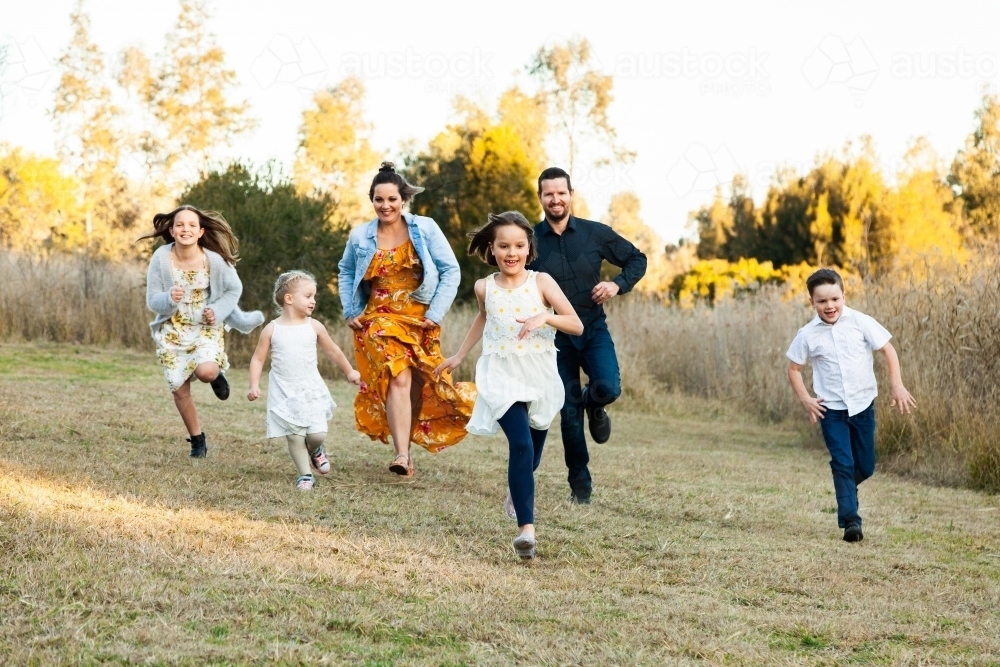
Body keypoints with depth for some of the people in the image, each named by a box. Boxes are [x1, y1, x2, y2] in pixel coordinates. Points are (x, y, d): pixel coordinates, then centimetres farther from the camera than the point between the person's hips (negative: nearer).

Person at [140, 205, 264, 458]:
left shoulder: (214, 260, -17)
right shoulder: (161, 258, -16)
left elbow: (234, 289, 0)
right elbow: (152, 301, -10)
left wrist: (218, 312, -15)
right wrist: (169, 299, -32)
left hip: (206, 328, -1)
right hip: (173, 331, 2)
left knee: (205, 371, -28)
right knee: (179, 389, 3)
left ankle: (217, 375, 11)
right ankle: (197, 440, 25)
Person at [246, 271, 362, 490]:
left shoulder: (314, 327, 0)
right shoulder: (272, 329, -5)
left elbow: (332, 351, 14)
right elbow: (258, 359, 1)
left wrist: (349, 372, 23)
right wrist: (254, 385, -9)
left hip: (311, 391, 1)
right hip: (284, 393, -1)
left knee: (317, 434, -8)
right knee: (295, 437, -2)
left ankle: (315, 450, 27)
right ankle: (305, 475, 13)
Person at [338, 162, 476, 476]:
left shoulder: (425, 229, -3)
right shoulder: (360, 236, 3)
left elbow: (450, 270, -2)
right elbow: (346, 272, 20)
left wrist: (436, 313, -8)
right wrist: (350, 311, 8)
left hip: (421, 321, 1)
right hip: (380, 320, -1)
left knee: (417, 386, 5)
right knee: (398, 379, -20)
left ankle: (406, 446, 20)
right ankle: (402, 453, -27)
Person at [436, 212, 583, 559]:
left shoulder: (541, 282, -6)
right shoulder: (485, 288, 1)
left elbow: (577, 326, -10)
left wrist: (546, 317, -27)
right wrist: (459, 356, 29)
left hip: (539, 377, 1)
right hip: (503, 377, -1)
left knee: (533, 452, 17)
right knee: (521, 445, -21)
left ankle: (517, 492, 52)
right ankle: (526, 528, -25)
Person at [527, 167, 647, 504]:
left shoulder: (596, 233, -2)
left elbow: (637, 260, 7)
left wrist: (618, 284, -11)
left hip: (594, 328, 0)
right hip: (555, 334, 0)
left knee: (608, 387, -24)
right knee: (569, 412, 1)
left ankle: (594, 404, 15)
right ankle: (580, 484, 17)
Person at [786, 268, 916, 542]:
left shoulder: (861, 322, -8)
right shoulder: (808, 335, -7)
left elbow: (888, 350, -2)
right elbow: (794, 368, 4)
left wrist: (897, 385, -11)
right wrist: (806, 400, -7)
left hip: (863, 404, 1)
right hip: (831, 409, -1)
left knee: (865, 467, 9)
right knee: (843, 464, -10)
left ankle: (845, 487, 40)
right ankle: (850, 520, -6)